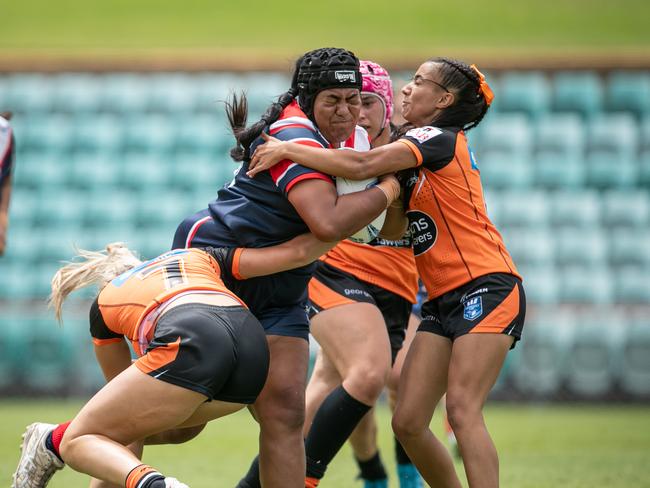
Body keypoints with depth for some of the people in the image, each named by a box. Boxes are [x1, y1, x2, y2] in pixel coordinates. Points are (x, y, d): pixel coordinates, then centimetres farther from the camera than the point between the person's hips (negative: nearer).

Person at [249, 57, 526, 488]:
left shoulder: (440, 138, -7)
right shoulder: (418, 145, 21)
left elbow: (363, 166, -21)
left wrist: (287, 150, -14)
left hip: (488, 289, -9)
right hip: (443, 302, 9)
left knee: (462, 411, -19)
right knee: (408, 422, -2)